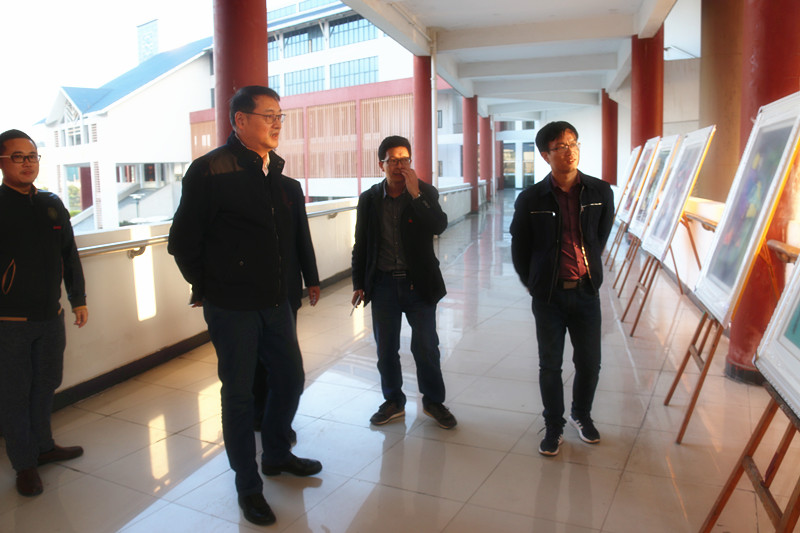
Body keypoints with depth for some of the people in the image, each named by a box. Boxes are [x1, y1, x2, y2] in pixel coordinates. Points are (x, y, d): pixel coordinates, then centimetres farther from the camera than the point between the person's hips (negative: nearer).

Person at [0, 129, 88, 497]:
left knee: (45, 385, 16)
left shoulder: (52, 204, 7)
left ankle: (43, 446, 34)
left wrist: (78, 299, 15)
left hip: (51, 315, 5)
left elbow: (70, 255, 14)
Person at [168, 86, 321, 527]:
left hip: (274, 301, 7)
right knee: (239, 393, 6)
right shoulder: (210, 170, -14)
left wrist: (279, 283, 12)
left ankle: (276, 454, 41)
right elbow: (182, 241, -10)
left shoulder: (275, 168, 7)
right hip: (232, 307, -6)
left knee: (290, 377, 16)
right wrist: (206, 287, 1)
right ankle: (248, 485, 25)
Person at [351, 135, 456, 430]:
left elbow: (439, 226, -19)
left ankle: (433, 401, 25)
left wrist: (415, 194, -24)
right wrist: (359, 284, 6)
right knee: (386, 348, 11)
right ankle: (393, 402, 28)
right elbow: (361, 245, 7)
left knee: (426, 346, 5)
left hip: (419, 283, -2)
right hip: (383, 283, 2)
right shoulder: (369, 199, 2)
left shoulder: (425, 192, -3)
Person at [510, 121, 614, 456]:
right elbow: (519, 249, 4)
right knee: (550, 365, 8)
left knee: (589, 362, 11)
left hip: (586, 292, 2)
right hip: (548, 296, -2)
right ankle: (554, 426, 27)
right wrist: (535, 285, 8)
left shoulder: (601, 193, -1)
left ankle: (581, 414, 38)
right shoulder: (531, 199, -7)